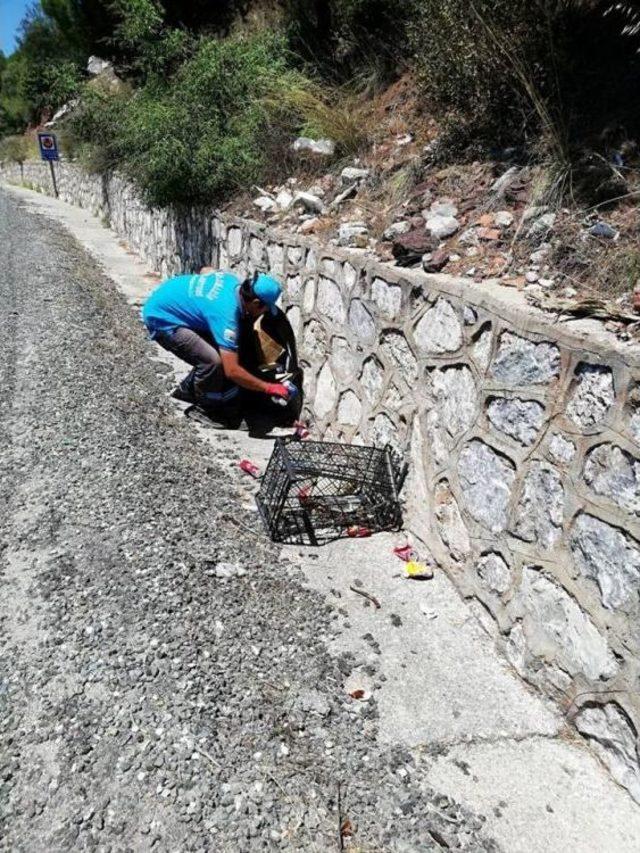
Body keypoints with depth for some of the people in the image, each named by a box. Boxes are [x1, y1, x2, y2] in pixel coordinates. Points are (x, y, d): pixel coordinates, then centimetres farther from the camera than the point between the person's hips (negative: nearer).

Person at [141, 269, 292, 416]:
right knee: (213, 361, -22)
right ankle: (206, 405, 4)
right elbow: (232, 371, -31)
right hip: (161, 318, -9)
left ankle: (187, 389, 25)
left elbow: (206, 270, 19)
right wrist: (268, 388, -22)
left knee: (220, 349, 11)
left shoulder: (232, 280, -7)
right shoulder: (227, 314, -31)